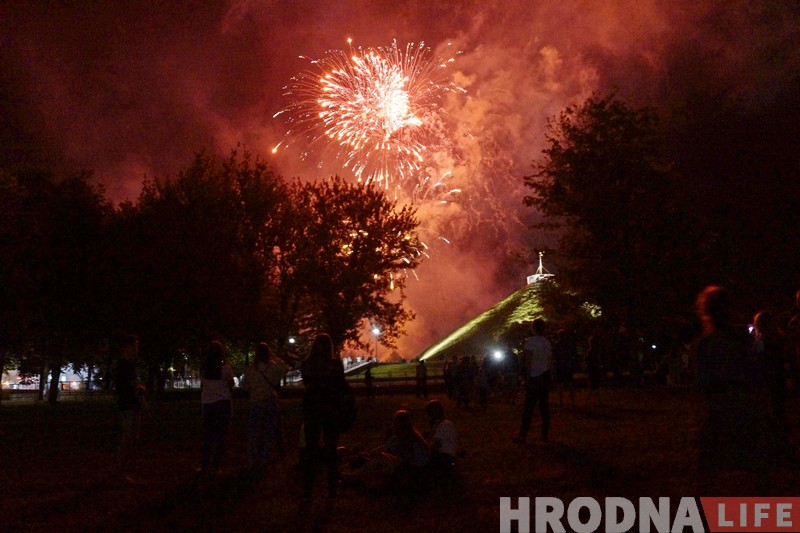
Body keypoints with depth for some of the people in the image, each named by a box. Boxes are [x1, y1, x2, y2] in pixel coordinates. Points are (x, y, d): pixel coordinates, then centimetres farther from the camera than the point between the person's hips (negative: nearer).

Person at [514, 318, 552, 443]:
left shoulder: (530, 341, -9)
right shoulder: (547, 342, 11)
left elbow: (528, 361, -14)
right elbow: (550, 362, 14)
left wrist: (526, 377, -10)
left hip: (534, 378, -6)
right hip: (545, 377, 6)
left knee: (528, 407, -7)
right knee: (544, 406, 10)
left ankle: (522, 435, -9)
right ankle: (545, 433, 11)